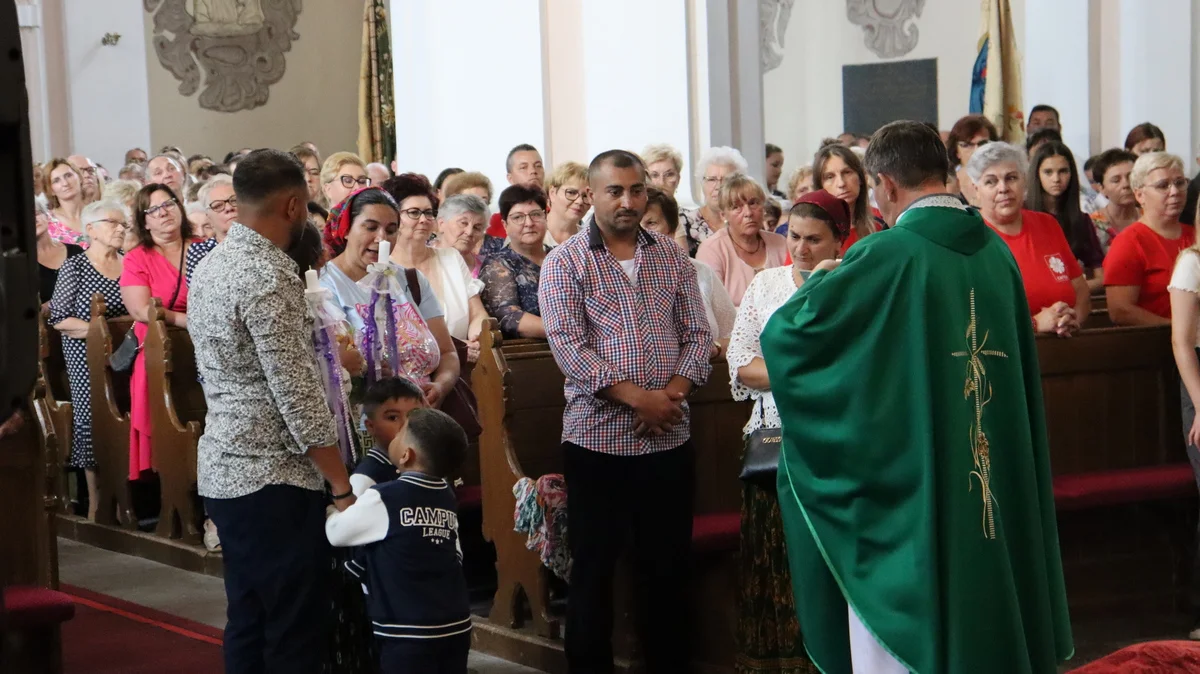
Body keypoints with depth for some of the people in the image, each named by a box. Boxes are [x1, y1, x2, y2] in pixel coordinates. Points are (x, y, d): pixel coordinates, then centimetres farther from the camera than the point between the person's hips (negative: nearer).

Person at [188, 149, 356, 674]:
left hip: (225, 472, 9)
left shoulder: (214, 265, 11)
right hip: (272, 478, -9)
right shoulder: (269, 276, -18)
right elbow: (297, 395, -20)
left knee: (248, 626, 14)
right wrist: (342, 486, -15)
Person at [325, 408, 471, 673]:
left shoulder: (384, 499, -12)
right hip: (457, 627, 6)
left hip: (409, 634, -6)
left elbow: (336, 533, -1)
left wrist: (330, 512, 19)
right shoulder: (448, 498, 6)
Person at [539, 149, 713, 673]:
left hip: (669, 437, 3)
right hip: (598, 436, -3)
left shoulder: (672, 258, 9)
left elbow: (697, 335, 7)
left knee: (667, 567, 10)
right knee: (592, 569, 4)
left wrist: (673, 393, -11)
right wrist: (638, 397, -18)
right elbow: (568, 346, -11)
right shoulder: (565, 262, -2)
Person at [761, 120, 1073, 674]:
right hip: (995, 490, 6)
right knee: (979, 608, 17)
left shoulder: (885, 256, -17)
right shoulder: (996, 252, 2)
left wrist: (820, 282, 8)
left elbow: (784, 336, -12)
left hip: (901, 488, -6)